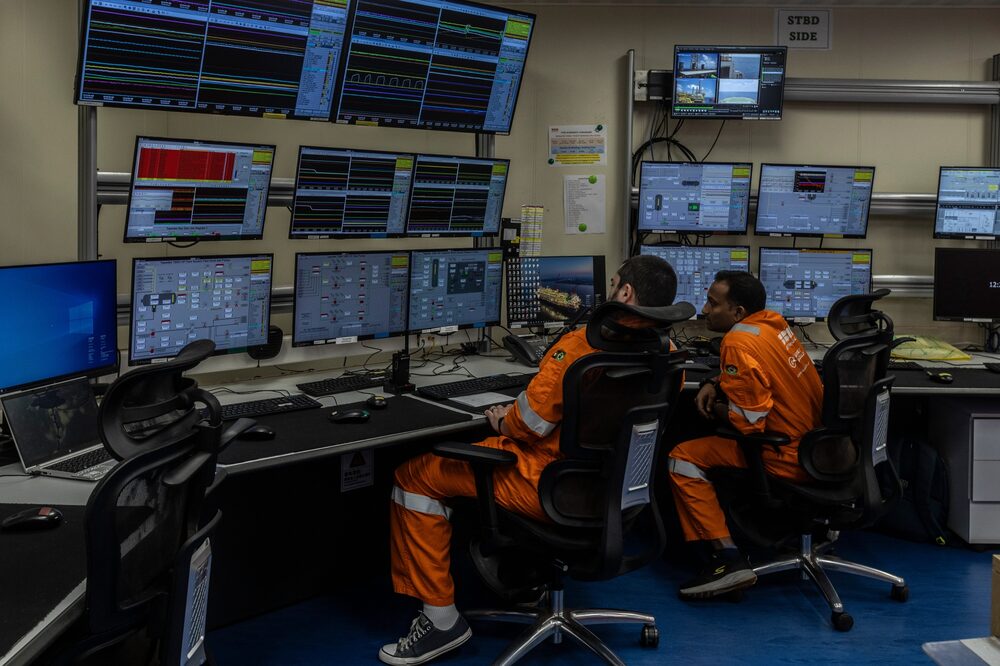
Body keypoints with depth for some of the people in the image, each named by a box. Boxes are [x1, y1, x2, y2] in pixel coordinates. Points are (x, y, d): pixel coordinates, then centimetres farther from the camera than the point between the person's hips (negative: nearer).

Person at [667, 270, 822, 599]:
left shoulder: (740, 343, -22)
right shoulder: (772, 321, 4)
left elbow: (749, 421, -22)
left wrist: (711, 408, -3)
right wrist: (714, 385, 7)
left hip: (789, 458, -9)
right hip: (816, 441, 10)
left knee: (682, 459, -8)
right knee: (713, 435, 30)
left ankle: (729, 560, -11)